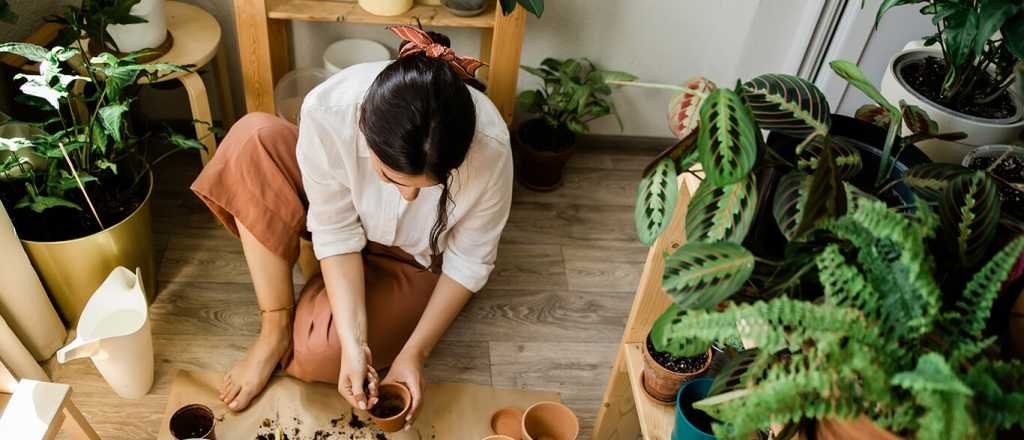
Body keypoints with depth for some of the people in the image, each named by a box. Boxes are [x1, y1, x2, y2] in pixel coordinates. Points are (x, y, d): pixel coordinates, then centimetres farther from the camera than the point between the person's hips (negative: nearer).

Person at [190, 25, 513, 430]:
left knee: (318, 352, -26)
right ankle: (275, 329, -15)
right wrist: (353, 340, -32)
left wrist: (415, 352, -23)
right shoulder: (328, 111, -33)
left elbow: (469, 262, -19)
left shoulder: (488, 148, -35)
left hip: (413, 261, -2)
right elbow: (337, 232, -23)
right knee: (253, 138, -24)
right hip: (342, 214, 3)